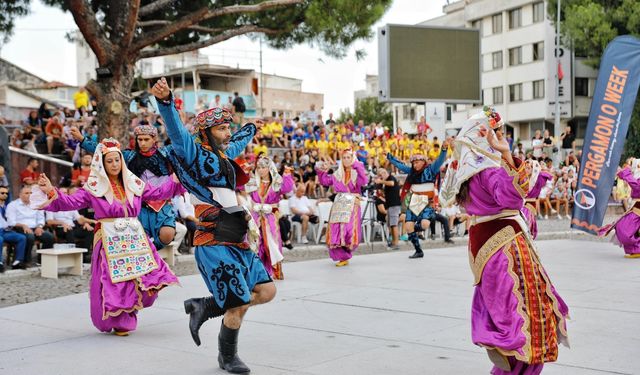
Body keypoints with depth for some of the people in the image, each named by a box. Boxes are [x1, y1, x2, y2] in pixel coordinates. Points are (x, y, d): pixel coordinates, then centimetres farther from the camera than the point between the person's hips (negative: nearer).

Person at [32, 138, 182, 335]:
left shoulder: (133, 183, 12)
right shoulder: (93, 187, 0)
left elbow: (158, 193, 18)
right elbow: (70, 202, -8)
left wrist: (177, 181, 12)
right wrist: (51, 192, -23)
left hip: (135, 239, 4)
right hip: (109, 242, -4)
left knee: (145, 278, -6)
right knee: (115, 283, -4)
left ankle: (128, 315, 18)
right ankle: (119, 322, 18)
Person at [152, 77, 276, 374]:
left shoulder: (226, 153, 16)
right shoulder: (196, 154, -7)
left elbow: (239, 141, 40)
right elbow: (177, 132, -25)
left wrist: (252, 128, 57)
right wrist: (165, 101, -43)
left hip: (239, 243, 9)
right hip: (215, 245, -9)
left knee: (267, 291, 6)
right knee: (239, 305, -5)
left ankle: (202, 307, 17)